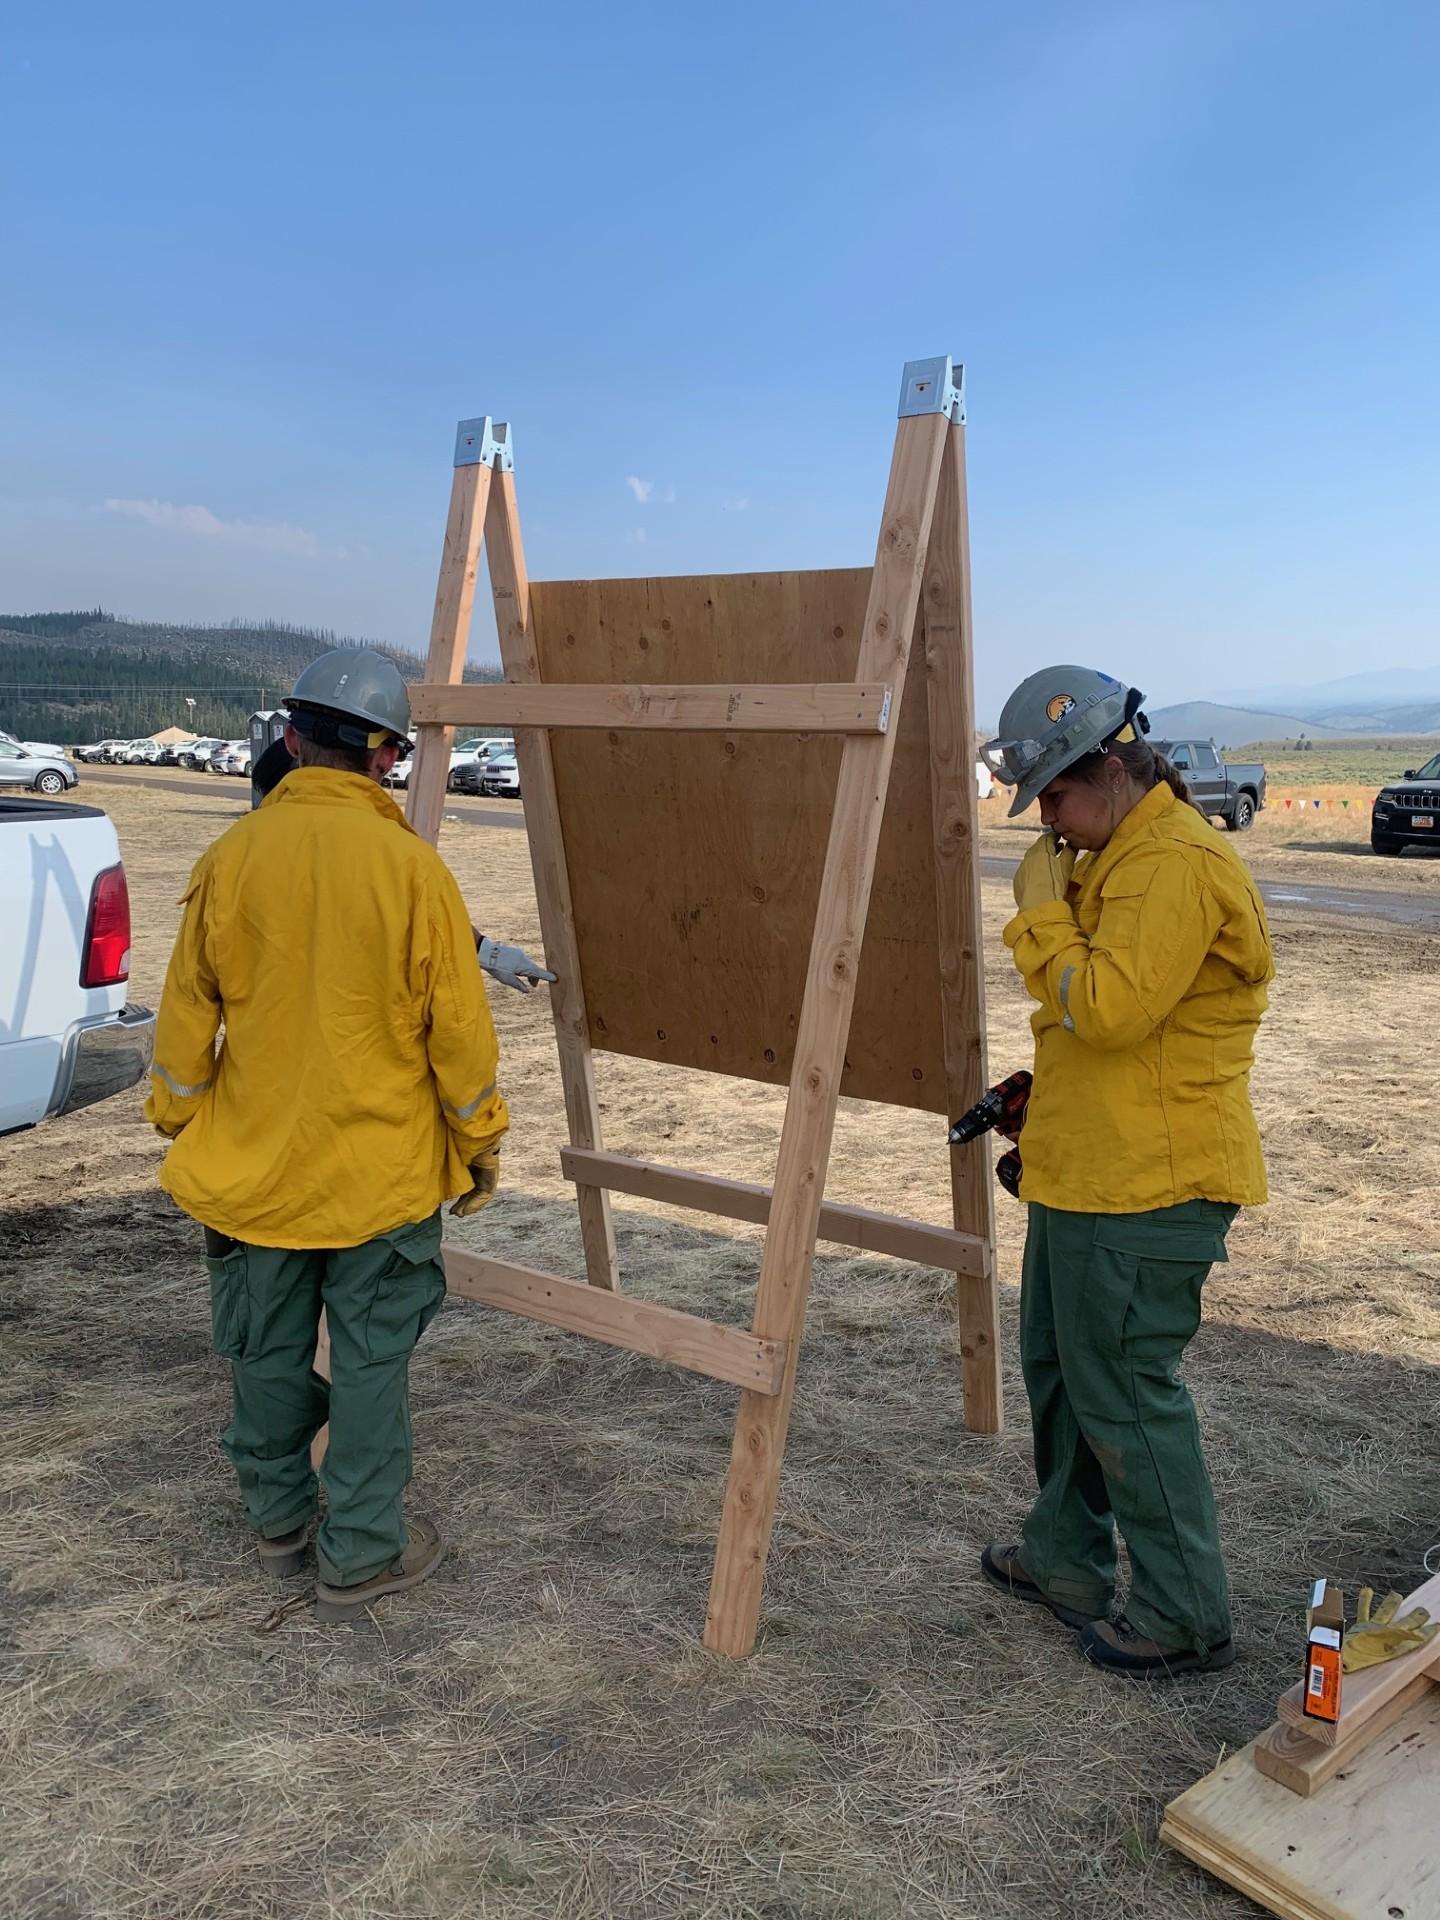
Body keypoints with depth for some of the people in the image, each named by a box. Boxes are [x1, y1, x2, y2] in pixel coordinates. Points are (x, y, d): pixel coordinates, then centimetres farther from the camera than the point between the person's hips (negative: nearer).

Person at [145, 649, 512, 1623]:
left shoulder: (232, 857, -6)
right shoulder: (410, 866, -15)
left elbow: (187, 1012, 2)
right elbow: (458, 1024, -11)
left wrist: (183, 1125, 17)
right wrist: (480, 1146, 3)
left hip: (254, 1163, 3)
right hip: (383, 1172, -3)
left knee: (268, 1351, 20)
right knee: (372, 1363, 11)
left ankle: (279, 1517, 39)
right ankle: (360, 1555, 23)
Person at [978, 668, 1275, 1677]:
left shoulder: (1177, 865, -20)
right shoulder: (1123, 854, 14)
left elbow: (1107, 1009, -28)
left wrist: (1043, 913, -17)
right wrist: (1041, 1098, 17)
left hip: (1146, 1186, -11)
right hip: (1089, 1171, 11)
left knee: (1125, 1390, 0)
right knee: (1058, 1366, 21)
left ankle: (1187, 1618, 17)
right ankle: (1066, 1558, 38)